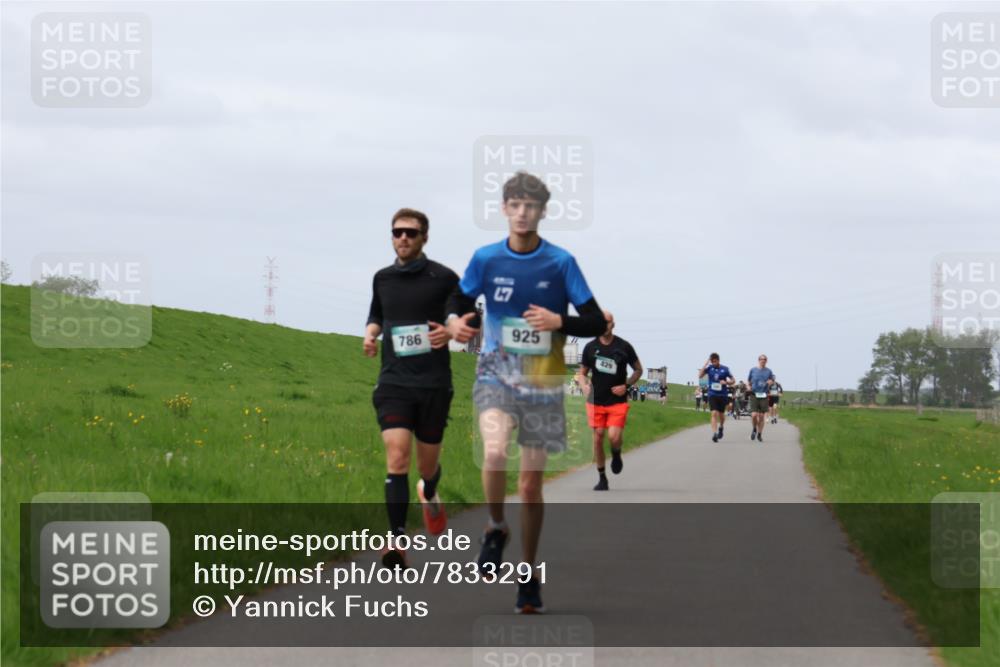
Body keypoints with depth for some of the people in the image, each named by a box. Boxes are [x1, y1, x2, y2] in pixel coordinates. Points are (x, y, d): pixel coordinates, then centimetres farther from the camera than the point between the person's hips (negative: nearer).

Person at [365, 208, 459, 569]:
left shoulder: (443, 278, -3)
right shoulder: (382, 278, 9)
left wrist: (451, 332, -16)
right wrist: (371, 333, 6)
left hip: (434, 383, -2)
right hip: (393, 381, 2)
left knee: (427, 464, 12)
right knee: (397, 458, -16)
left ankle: (429, 493, 51)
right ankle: (398, 545, -23)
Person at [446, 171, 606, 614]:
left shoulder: (560, 263, -4)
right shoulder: (486, 258, 0)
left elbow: (595, 323, -2)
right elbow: (461, 300, 14)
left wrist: (558, 321, -21)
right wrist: (455, 321, -9)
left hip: (543, 385, 0)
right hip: (495, 375, 0)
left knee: (531, 484, 4)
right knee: (495, 451, -28)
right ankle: (495, 530, -1)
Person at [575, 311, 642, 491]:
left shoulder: (624, 347, -2)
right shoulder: (590, 347, 3)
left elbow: (638, 370, 9)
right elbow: (582, 372, 13)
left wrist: (626, 386, -6)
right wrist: (584, 384, -9)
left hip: (618, 401, -2)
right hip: (596, 401, 2)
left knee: (614, 437, -17)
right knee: (598, 438, 1)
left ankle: (616, 455, 19)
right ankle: (602, 478, 14)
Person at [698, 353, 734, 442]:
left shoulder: (725, 369, -3)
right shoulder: (709, 368, -1)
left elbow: (733, 381, 4)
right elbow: (700, 375, -15)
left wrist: (726, 382, -17)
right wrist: (706, 364, -16)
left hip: (723, 395, 1)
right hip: (712, 394, -1)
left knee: (721, 414, 14)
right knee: (714, 413, -14)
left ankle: (721, 428, 43)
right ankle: (714, 434, -17)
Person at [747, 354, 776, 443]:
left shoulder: (768, 371, 6)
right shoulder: (753, 370, 5)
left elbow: (772, 380, 16)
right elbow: (748, 380, 18)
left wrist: (771, 382, -6)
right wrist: (749, 387, 4)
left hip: (764, 396, 1)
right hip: (754, 395, -1)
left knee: (761, 416, 3)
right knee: (754, 415, -13)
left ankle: (759, 435, 17)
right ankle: (754, 429, 17)